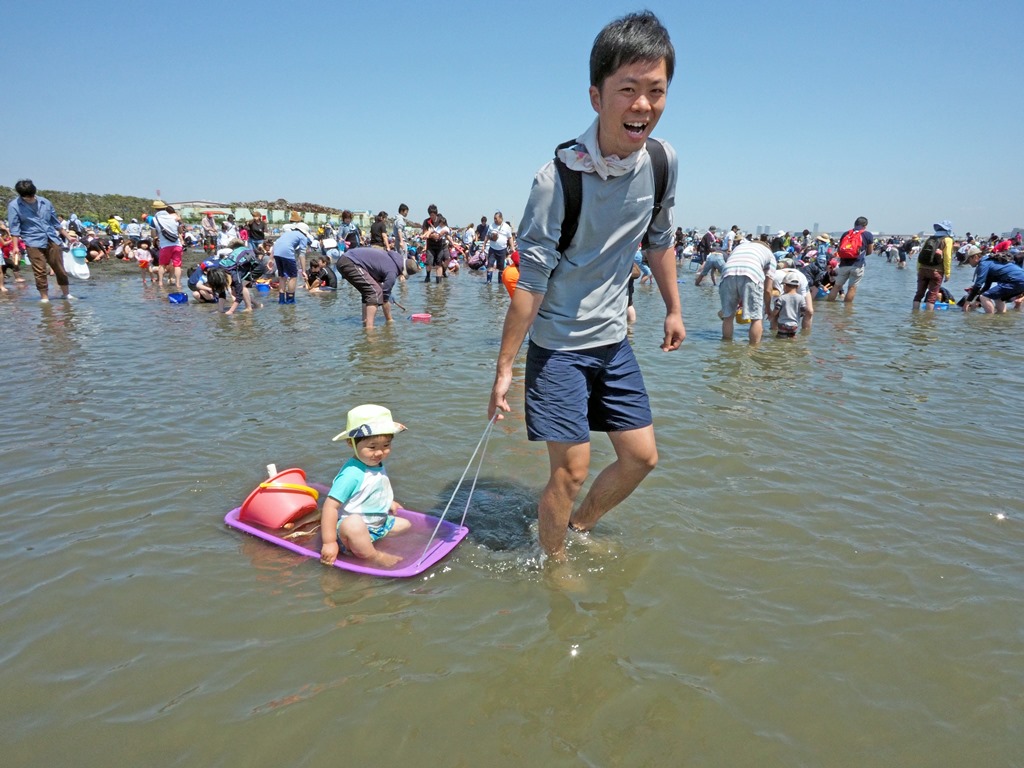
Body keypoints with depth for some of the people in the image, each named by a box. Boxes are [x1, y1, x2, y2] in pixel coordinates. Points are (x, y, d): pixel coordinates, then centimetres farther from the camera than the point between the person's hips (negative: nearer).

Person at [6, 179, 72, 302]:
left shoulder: (45, 202, 8)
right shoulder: (14, 206, -2)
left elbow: (55, 222, 19)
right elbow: (14, 228, -3)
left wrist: (67, 236, 20)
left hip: (52, 240, 3)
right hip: (34, 242, -3)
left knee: (60, 268, 6)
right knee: (40, 271, -5)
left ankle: (67, 294, 15)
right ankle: (44, 296, 4)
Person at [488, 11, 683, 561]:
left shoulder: (663, 161, -5)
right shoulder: (559, 178, -22)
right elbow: (530, 281, -19)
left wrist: (673, 309, 18)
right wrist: (504, 366, -16)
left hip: (613, 339, 6)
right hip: (558, 344, -6)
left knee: (642, 457, 12)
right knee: (571, 469, -2)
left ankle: (581, 527, 36)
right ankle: (554, 562, 24)